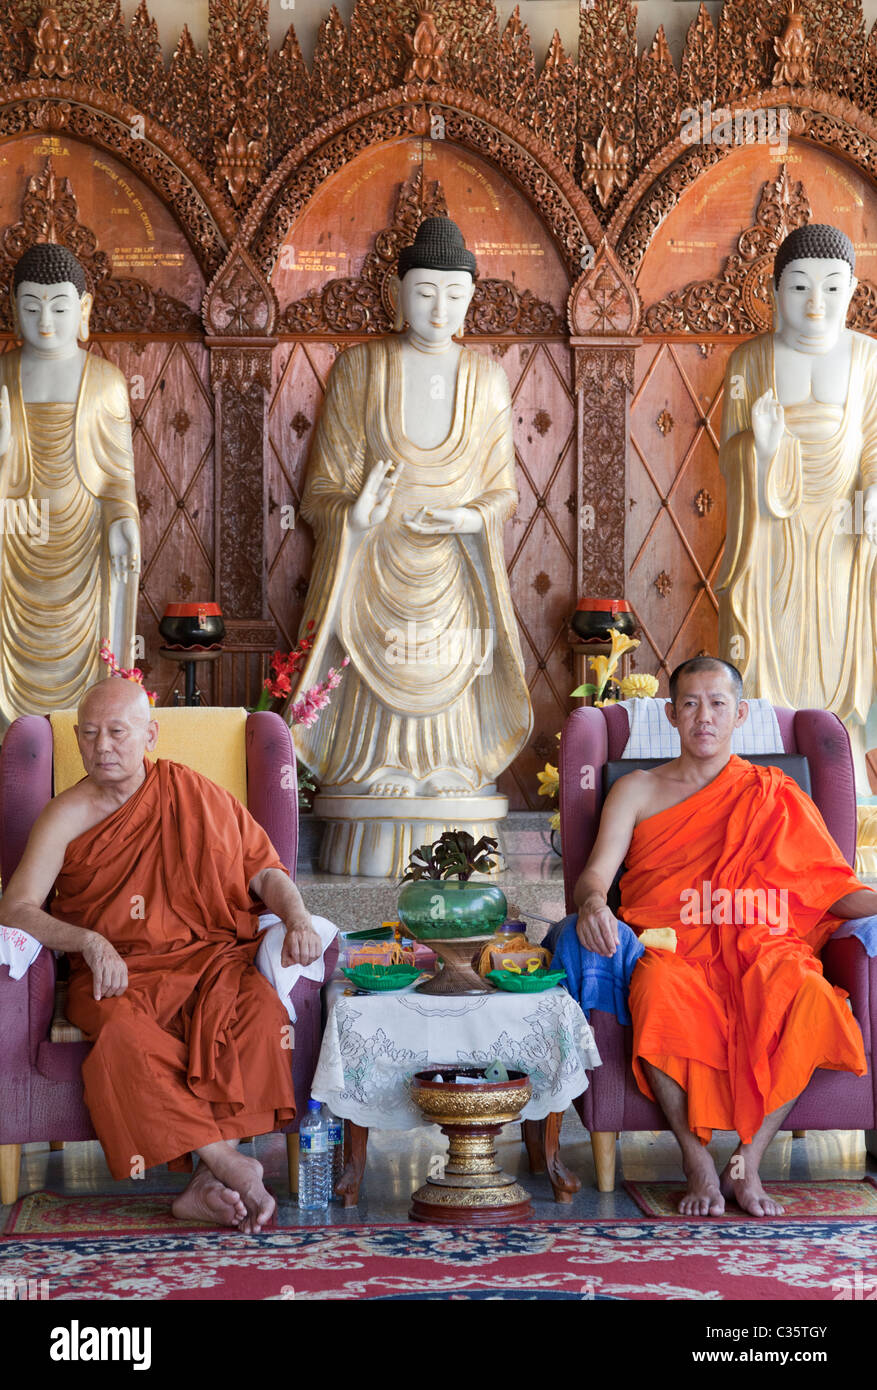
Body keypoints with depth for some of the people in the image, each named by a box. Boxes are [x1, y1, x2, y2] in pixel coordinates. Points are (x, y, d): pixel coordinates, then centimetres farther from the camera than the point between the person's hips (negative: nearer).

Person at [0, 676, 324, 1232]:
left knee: (258, 1009, -31)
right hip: (115, 974, -1)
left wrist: (297, 916, -12)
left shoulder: (194, 795, 9)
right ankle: (228, 1164, -29)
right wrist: (91, 942, -22)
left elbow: (264, 870, 10)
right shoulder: (67, 816, 4)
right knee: (125, 1034, -36)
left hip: (206, 957, 1)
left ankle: (209, 1185, -29)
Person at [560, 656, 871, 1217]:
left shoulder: (775, 796, 20)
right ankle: (698, 1165, -22)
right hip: (671, 952, -1)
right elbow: (596, 872, 5)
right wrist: (592, 903, -20)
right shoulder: (637, 791, 19)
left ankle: (747, 1165, -20)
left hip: (760, 950, 1)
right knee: (661, 992, -38)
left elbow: (834, 887, 13)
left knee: (810, 997, -34)